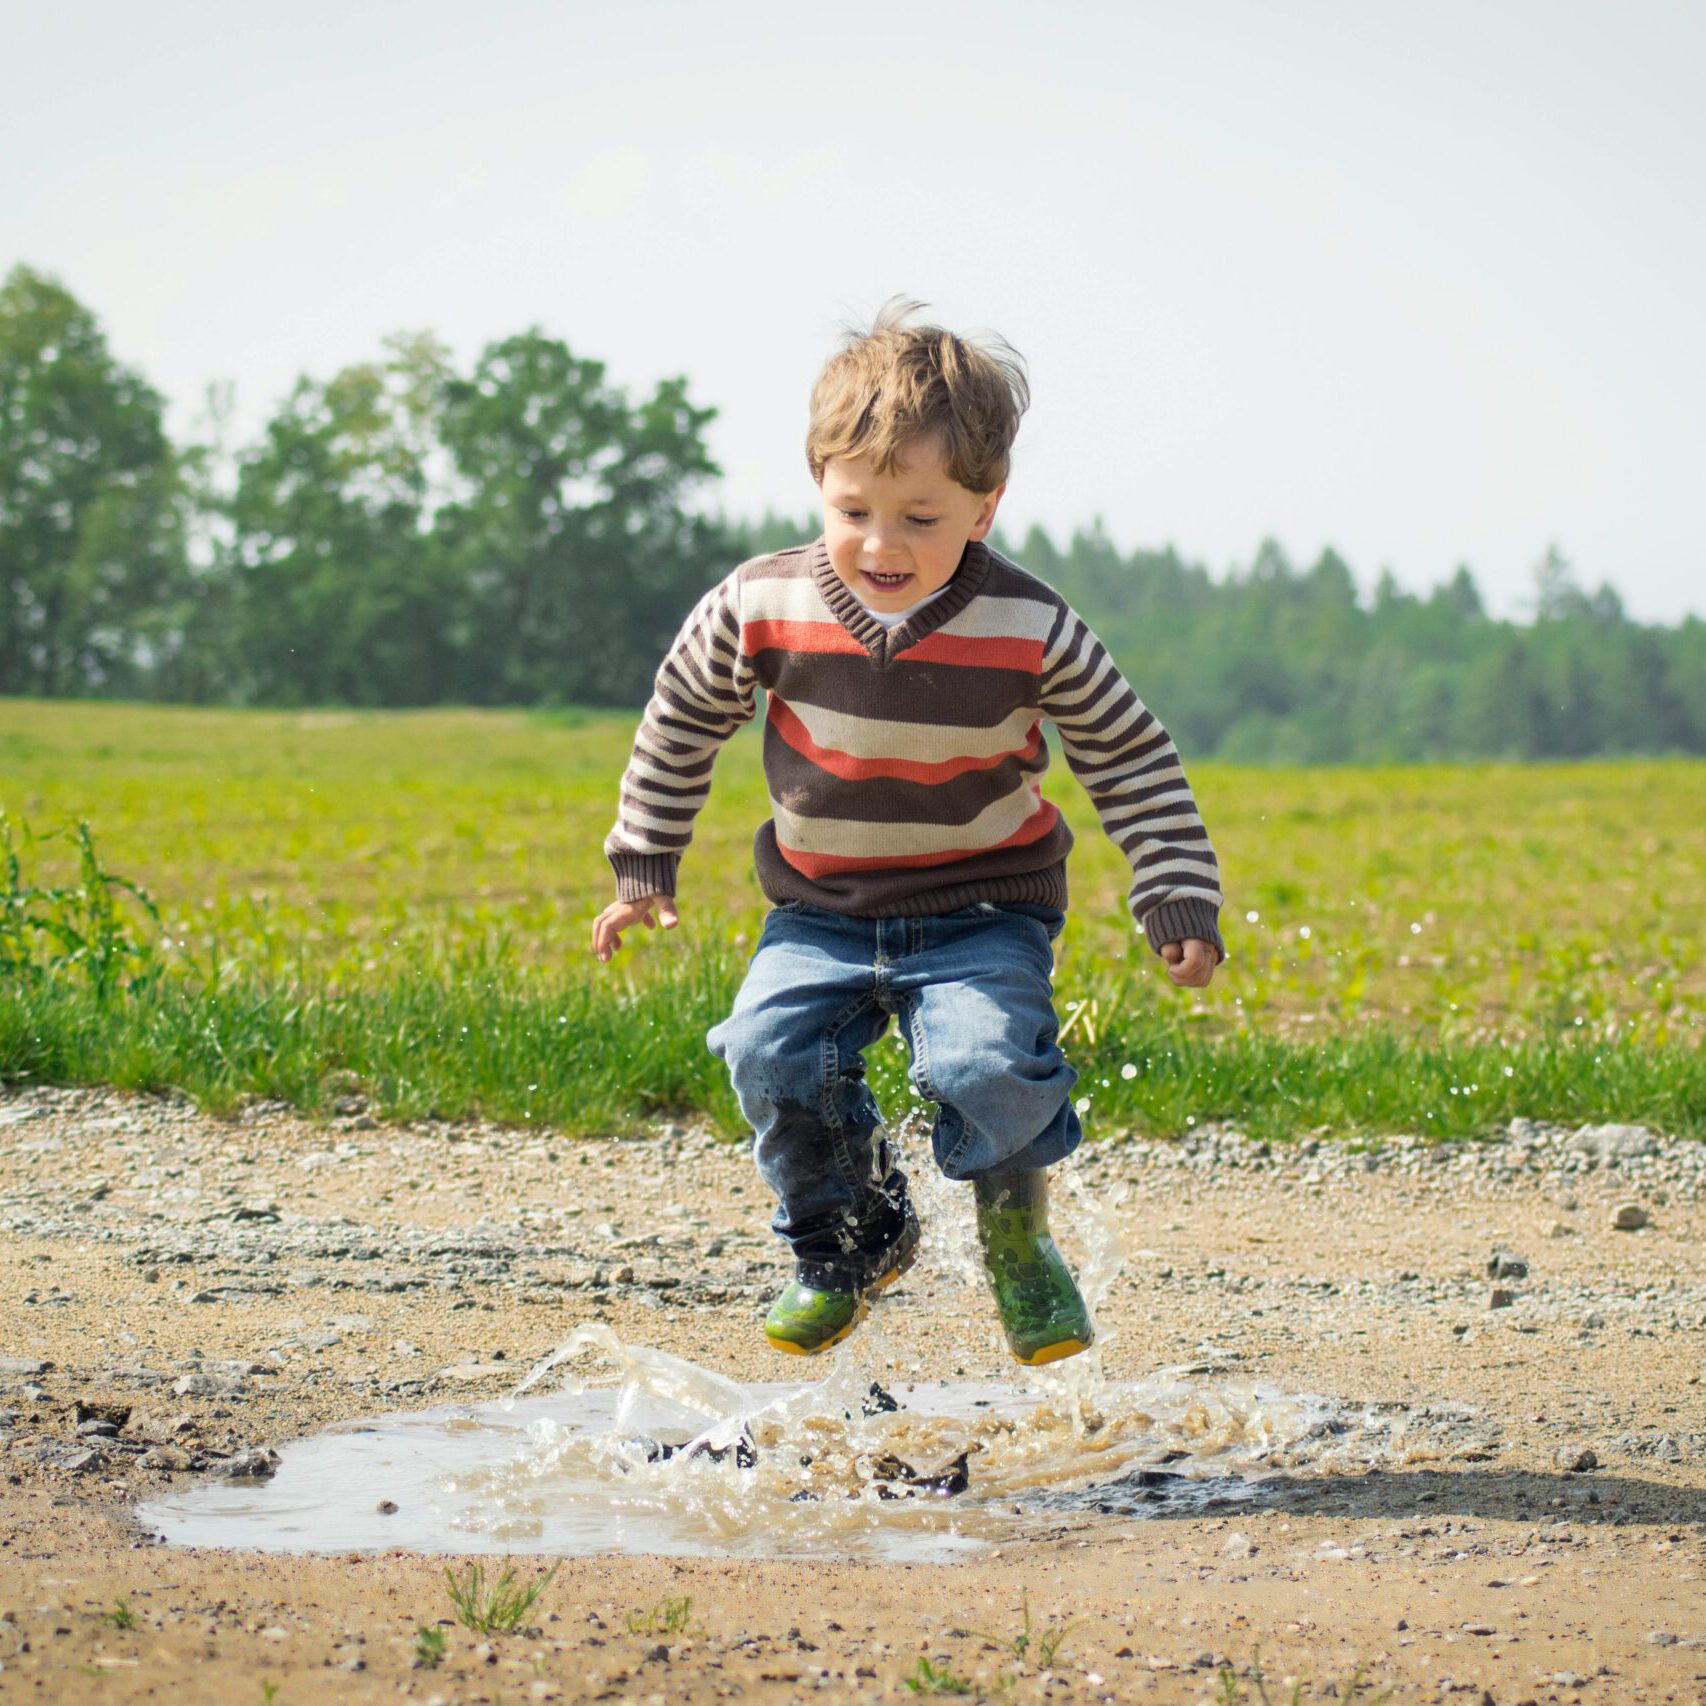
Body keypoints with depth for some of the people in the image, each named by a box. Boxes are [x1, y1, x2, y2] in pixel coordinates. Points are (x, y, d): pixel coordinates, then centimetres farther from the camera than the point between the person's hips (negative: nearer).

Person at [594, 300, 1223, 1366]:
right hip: (823, 915, 2)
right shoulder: (764, 608, -11)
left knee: (989, 1064, -28)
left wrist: (1181, 900, -6)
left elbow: (1132, 760, -2)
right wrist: (643, 867, 12)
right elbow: (683, 721, 7)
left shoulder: (1030, 630, -14)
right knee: (773, 1052, -22)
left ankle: (1018, 1228, 7)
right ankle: (853, 1240, 7)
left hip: (984, 911, -2)